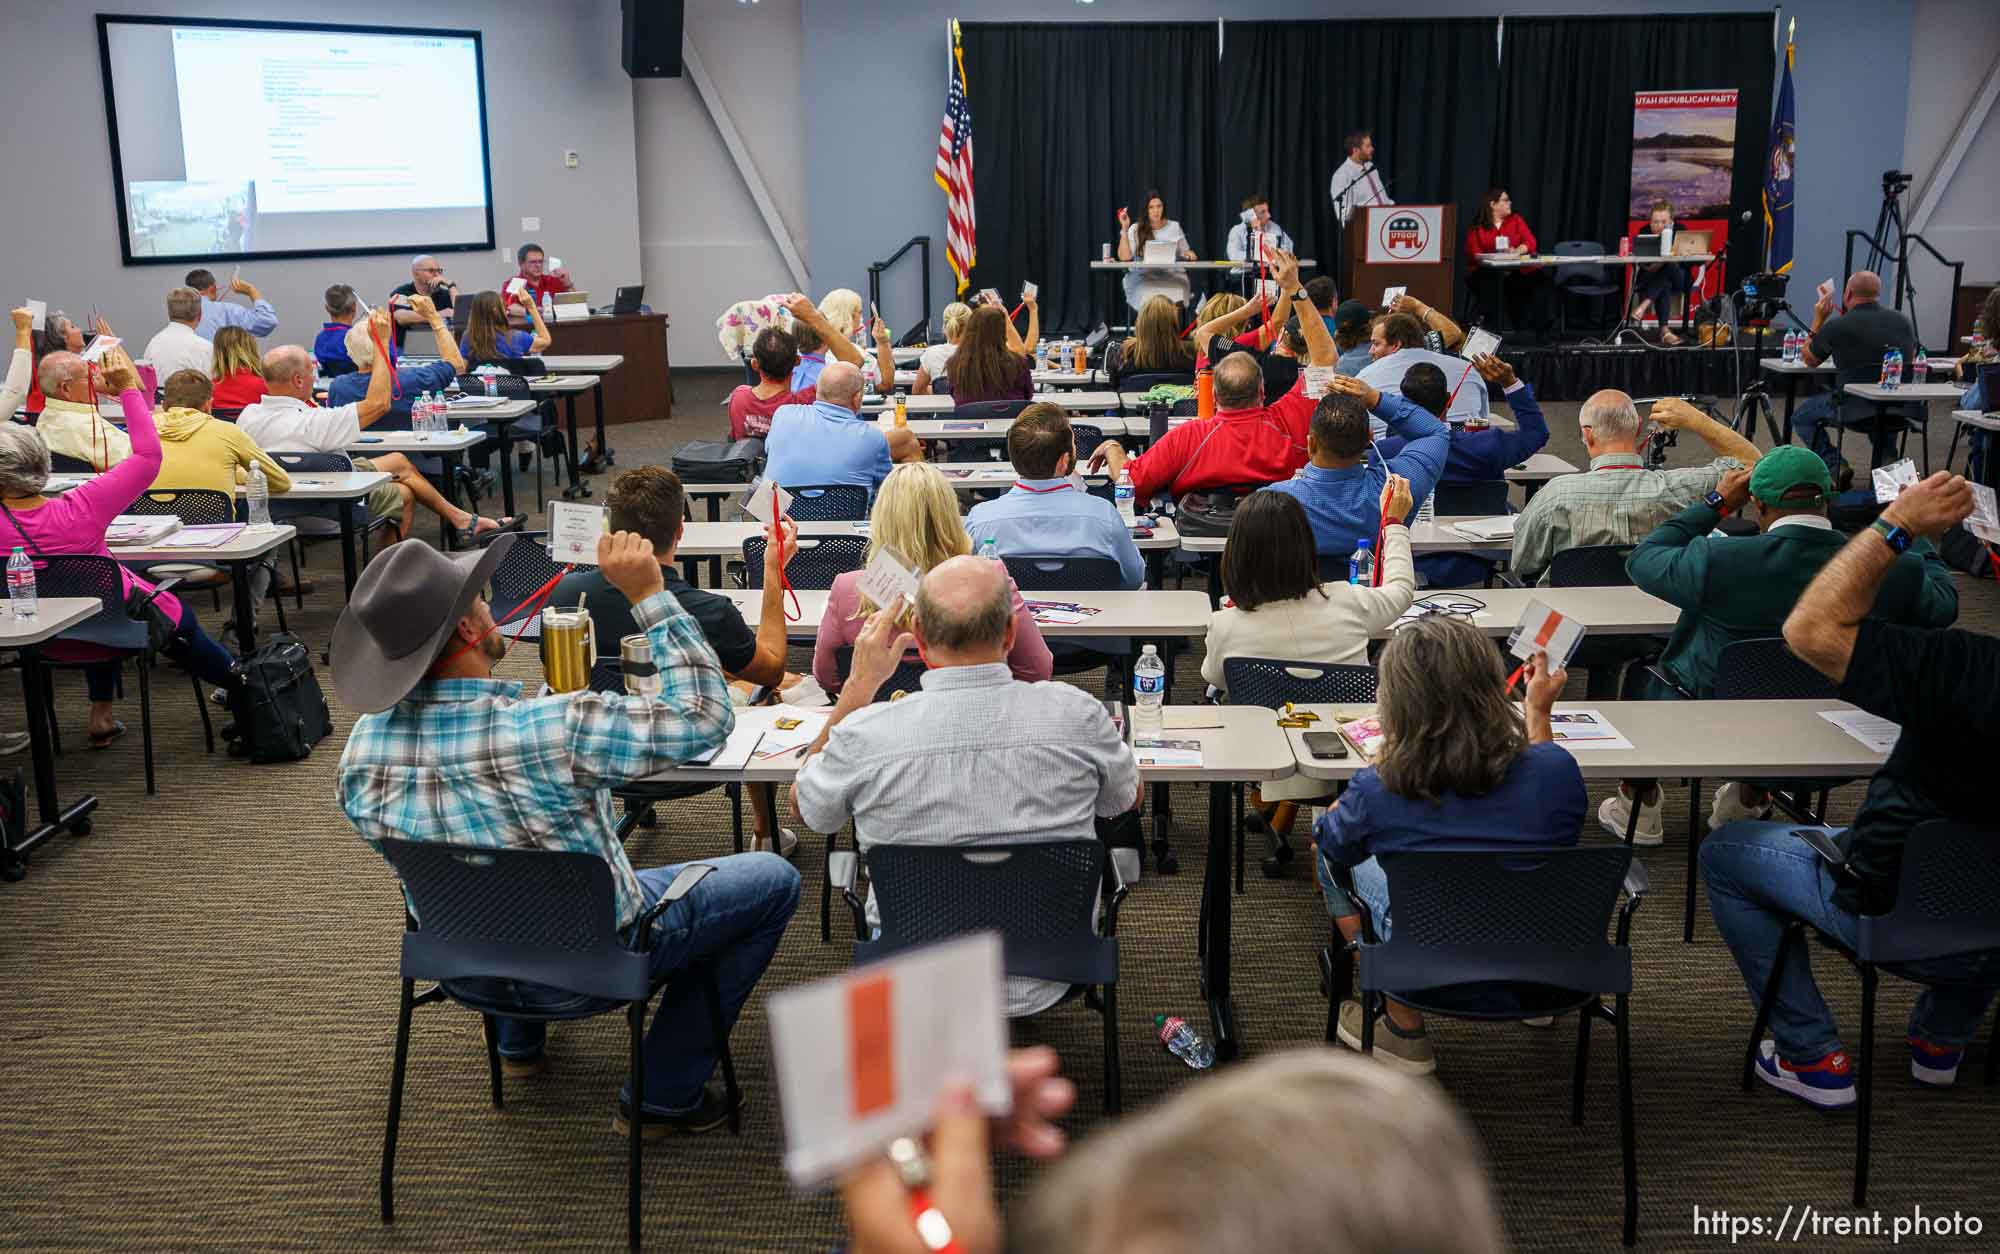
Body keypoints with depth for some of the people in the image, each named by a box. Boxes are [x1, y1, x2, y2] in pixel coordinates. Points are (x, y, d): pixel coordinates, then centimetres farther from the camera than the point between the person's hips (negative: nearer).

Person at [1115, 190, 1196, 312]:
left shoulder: (1174, 227, 13)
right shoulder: (1135, 229, 5)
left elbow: (1184, 253, 23)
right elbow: (1124, 257, -7)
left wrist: (1188, 254, -2)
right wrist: (1124, 229, -11)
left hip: (1171, 276, 2)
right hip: (1143, 277, -1)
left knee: (1174, 300, -33)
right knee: (1152, 301, -35)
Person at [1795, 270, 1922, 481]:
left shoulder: (1836, 326, -6)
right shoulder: (1903, 321, 8)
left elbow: (1808, 359, 12)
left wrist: (1818, 320, 21)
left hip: (1855, 410, -5)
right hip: (1903, 411, 5)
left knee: (1802, 416, 19)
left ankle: (1835, 467, 2)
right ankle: (1887, 461, 17)